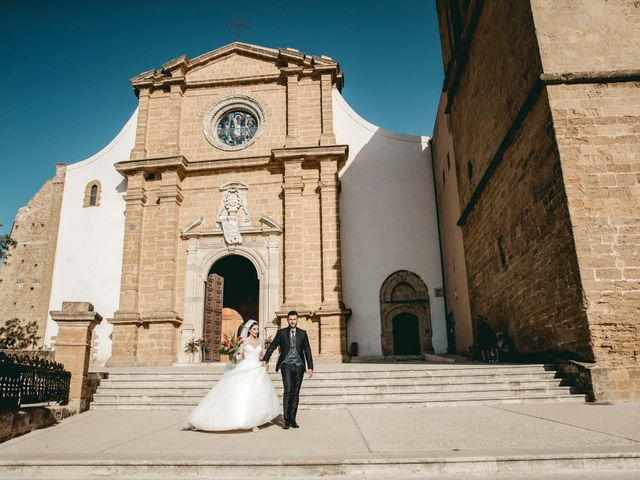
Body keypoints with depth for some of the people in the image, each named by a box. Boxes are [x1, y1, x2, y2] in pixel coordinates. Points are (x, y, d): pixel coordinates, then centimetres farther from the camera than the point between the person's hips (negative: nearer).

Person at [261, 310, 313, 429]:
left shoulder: (302, 333, 10)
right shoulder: (281, 333, 6)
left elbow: (307, 350, 11)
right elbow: (272, 347, 8)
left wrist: (310, 367, 7)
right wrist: (265, 360, -3)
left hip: (299, 366, 2)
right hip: (287, 366, -2)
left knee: (296, 393, 5)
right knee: (288, 391, -14)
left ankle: (292, 419, 14)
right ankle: (286, 420, -8)